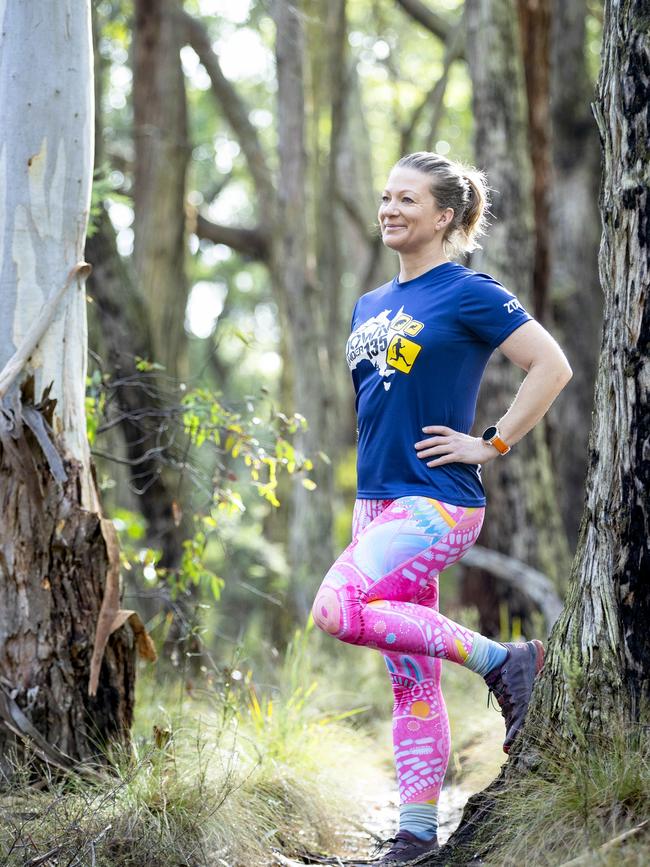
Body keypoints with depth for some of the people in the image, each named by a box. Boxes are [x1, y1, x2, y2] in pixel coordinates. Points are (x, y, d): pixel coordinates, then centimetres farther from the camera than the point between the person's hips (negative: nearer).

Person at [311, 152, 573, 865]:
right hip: (382, 504, 7)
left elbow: (552, 366, -11)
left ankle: (499, 659, -14)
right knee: (410, 681, 8)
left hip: (438, 502, -7)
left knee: (337, 609, -26)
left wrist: (491, 445, -11)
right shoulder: (369, 306, 16)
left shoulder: (468, 294, -6)